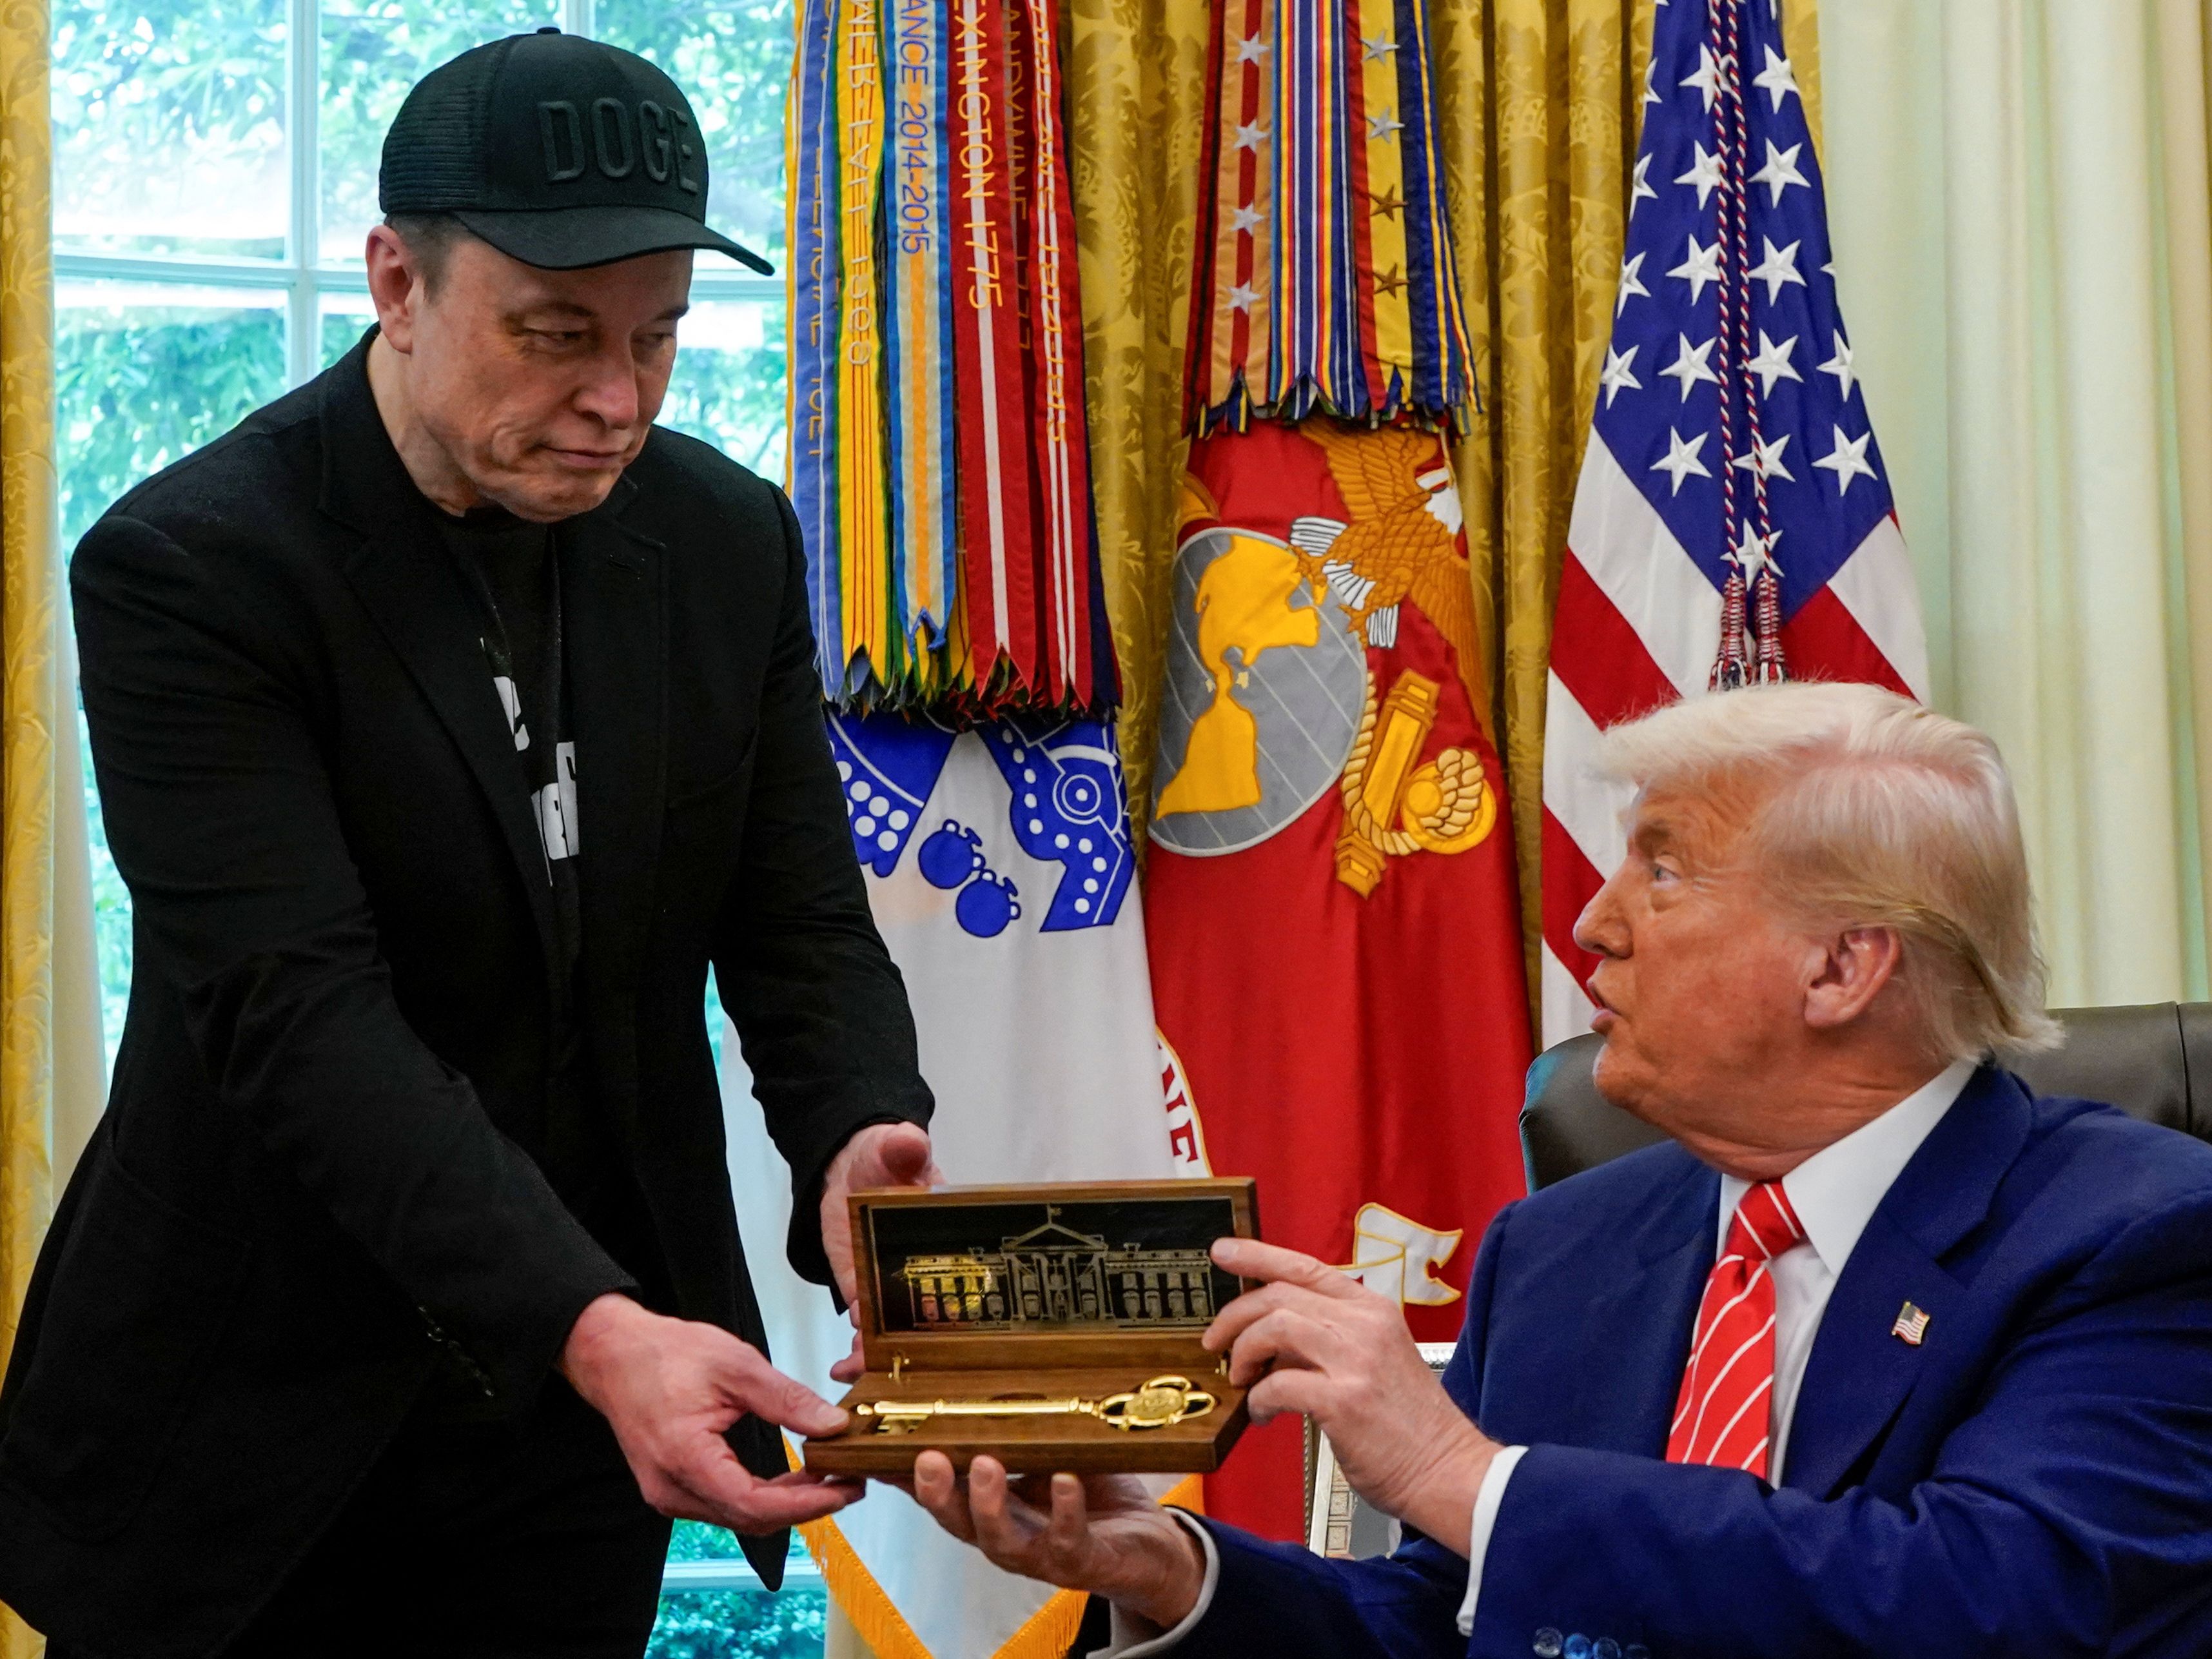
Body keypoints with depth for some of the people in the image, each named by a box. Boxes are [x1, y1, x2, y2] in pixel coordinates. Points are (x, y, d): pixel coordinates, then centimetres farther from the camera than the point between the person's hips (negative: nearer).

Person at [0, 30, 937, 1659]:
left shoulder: (730, 541, 0)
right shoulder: (190, 568, -17)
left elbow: (801, 924, 2)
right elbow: (300, 1016, -26)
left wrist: (859, 1142, -21)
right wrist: (589, 1329, -37)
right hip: (258, 1426, -4)